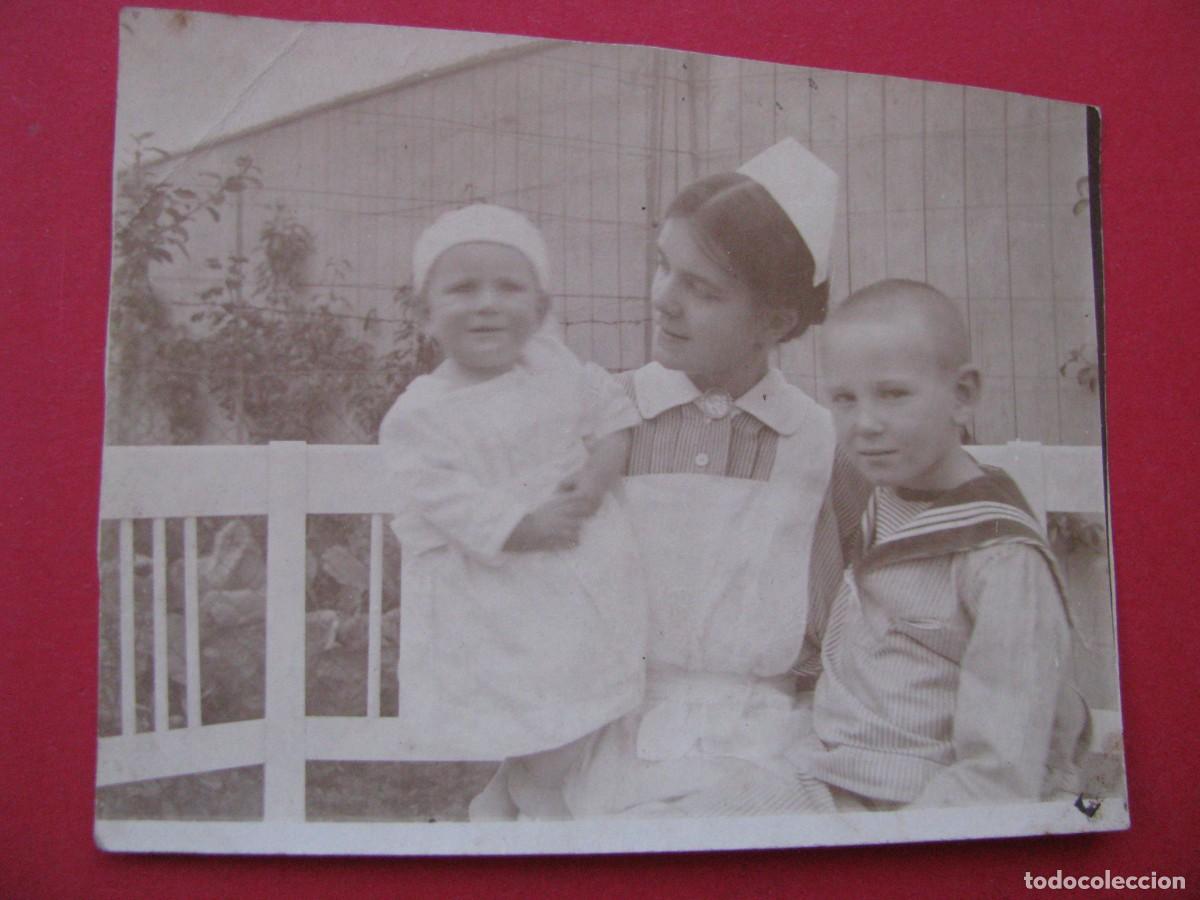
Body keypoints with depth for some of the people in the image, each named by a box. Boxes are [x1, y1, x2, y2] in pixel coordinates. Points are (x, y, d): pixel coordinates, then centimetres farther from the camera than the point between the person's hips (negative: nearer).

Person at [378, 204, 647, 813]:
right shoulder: (418, 415, -12)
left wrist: (600, 473, -12)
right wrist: (525, 526, -24)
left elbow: (615, 412, 6)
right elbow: (447, 498, -18)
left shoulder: (555, 366, 2)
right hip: (496, 597, -4)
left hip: (588, 575, 5)